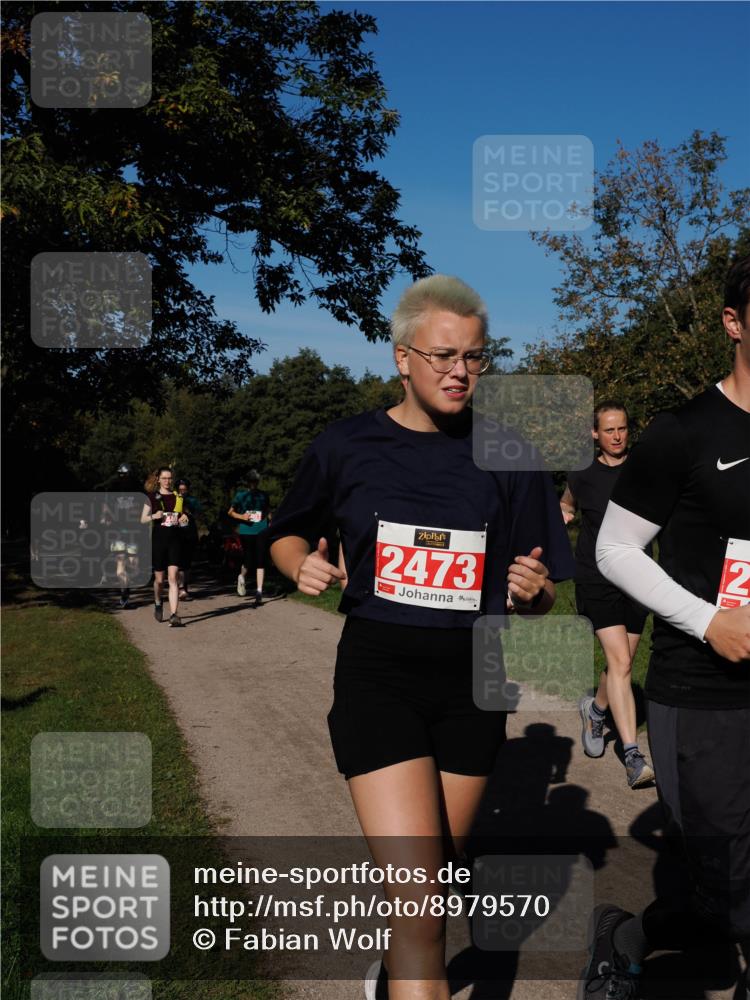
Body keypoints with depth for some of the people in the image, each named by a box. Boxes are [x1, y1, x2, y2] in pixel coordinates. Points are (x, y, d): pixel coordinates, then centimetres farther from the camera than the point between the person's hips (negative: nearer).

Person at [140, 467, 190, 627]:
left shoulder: (178, 497, 10)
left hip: (175, 540, 0)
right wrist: (154, 516, -15)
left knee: (173, 578, -11)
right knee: (159, 579, 9)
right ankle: (158, 604, 39)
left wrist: (184, 519, -4)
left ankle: (174, 615, -15)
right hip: (158, 540, 0)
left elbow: (184, 516, 19)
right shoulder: (152, 497, 5)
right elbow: (143, 519, 5)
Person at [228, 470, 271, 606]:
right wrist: (241, 517, -9)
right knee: (249, 561, 0)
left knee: (260, 562, -6)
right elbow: (230, 512, 9)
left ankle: (259, 591, -5)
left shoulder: (264, 495, 10)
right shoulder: (241, 495, 5)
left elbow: (268, 512, 18)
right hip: (246, 532, -1)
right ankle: (241, 577, 34)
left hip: (261, 532, 1)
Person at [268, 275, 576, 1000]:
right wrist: (304, 565, -8)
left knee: (435, 880, 18)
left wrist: (532, 591, -18)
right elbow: (287, 536, 13)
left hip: (473, 681, 3)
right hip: (377, 674, -2)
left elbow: (537, 600, 5)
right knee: (416, 897, -15)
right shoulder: (345, 446, -3)